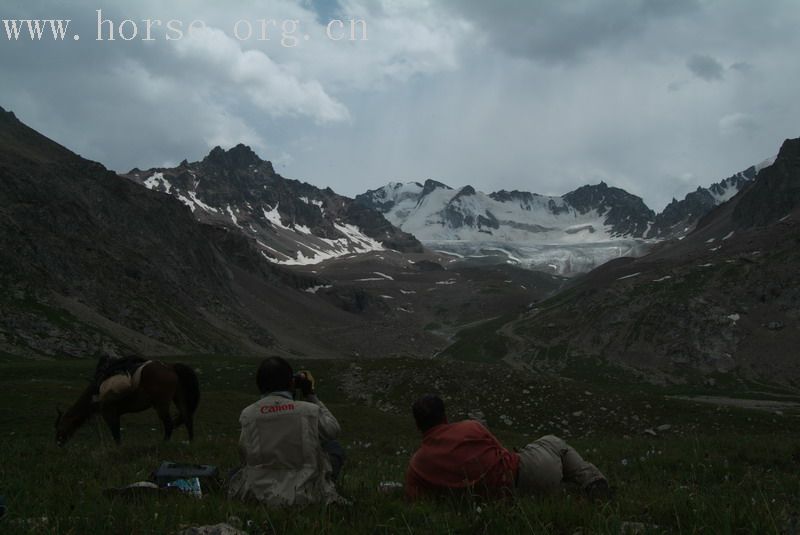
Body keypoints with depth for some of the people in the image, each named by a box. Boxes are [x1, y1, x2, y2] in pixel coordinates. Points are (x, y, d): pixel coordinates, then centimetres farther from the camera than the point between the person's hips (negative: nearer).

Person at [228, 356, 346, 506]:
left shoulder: (248, 414, -6)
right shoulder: (310, 411, -9)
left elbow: (244, 455, 4)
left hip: (260, 495, 2)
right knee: (334, 449, 21)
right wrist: (311, 395, 16)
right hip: (305, 496, -2)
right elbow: (333, 429, 11)